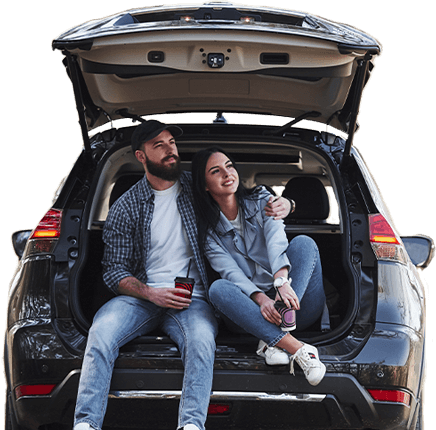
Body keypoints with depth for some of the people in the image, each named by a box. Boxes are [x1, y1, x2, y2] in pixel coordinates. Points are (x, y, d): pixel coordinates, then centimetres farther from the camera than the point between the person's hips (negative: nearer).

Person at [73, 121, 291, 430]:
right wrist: (151, 294, -13)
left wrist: (282, 204, -2)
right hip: (142, 295, 0)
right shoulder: (126, 208, 8)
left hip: (192, 298, 0)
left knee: (202, 338, -35)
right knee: (102, 331, -30)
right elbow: (115, 269, 6)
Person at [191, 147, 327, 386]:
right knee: (218, 289, -29)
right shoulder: (207, 232, 7)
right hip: (254, 308, 0)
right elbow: (230, 271, -9)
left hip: (300, 307, 1)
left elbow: (276, 239, -12)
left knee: (303, 242, -22)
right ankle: (297, 350, -47)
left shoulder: (261, 200, 8)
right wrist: (261, 299, -31)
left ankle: (275, 341, -41)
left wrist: (282, 282, -33)